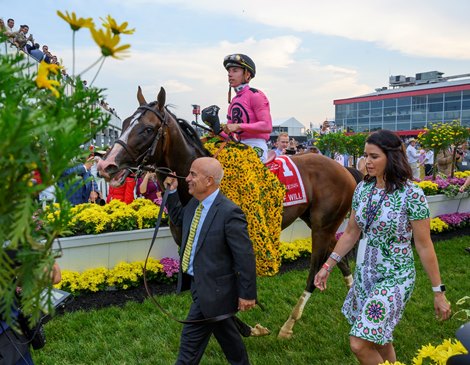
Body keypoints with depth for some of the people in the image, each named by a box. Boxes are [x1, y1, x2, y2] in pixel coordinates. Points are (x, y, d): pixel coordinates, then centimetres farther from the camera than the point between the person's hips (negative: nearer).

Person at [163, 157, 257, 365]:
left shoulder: (229, 212, -25)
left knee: (191, 338, 4)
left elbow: (245, 257, -20)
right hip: (198, 283, 8)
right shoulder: (194, 203, 0)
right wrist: (171, 192, 8)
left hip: (211, 289, -8)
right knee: (225, 332, 24)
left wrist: (247, 294, -15)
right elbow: (179, 219, 22)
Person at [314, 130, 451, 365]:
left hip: (394, 277, -6)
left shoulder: (411, 194, -17)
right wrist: (327, 266, 8)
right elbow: (350, 234, 8)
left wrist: (438, 292, -7)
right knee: (379, 339, 19)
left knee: (359, 344, -8)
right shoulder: (363, 189, -1)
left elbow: (424, 246, -12)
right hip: (365, 273, 6)